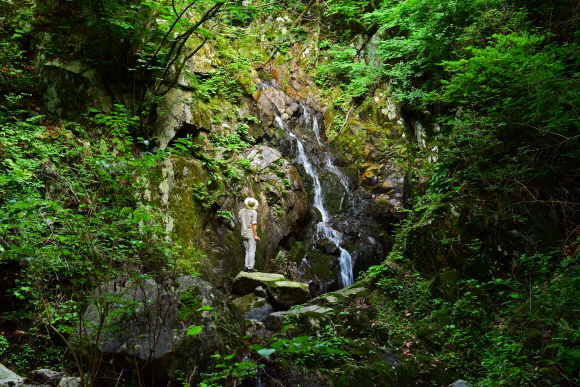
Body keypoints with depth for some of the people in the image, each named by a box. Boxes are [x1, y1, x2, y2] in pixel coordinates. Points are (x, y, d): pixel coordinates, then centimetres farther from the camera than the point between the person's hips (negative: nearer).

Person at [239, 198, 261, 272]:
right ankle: (250, 268, -3)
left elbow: (240, 223, 10)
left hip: (244, 234, 6)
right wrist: (255, 236, -14)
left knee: (248, 250, 14)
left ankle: (246, 266, 8)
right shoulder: (254, 213, -14)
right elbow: (254, 225, -17)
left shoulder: (241, 211, 3)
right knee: (252, 251, -1)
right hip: (251, 234, -6)